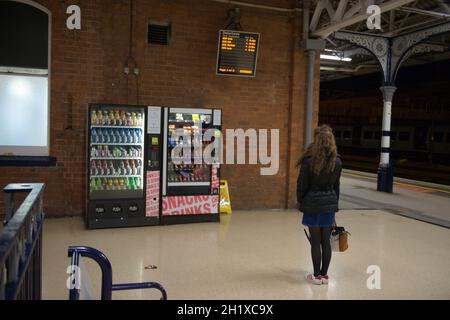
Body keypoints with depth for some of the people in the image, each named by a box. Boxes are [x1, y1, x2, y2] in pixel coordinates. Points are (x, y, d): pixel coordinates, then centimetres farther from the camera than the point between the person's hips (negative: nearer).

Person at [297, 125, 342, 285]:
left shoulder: (309, 160, -13)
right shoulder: (336, 161, 1)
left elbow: (302, 185, -8)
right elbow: (336, 185, 8)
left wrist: (301, 202, 6)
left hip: (313, 203, -4)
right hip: (330, 203, 4)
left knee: (315, 241, 5)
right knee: (326, 240, 11)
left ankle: (317, 275, 13)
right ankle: (324, 274, 20)